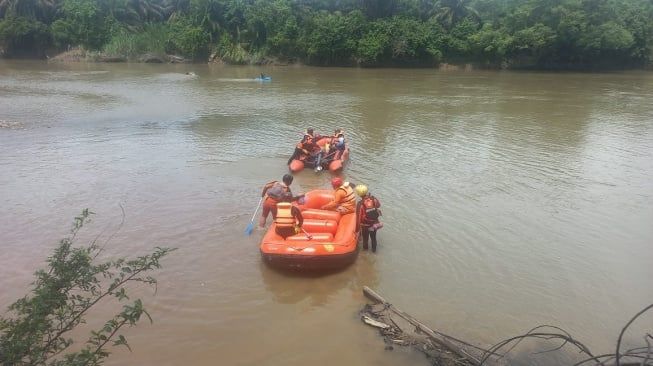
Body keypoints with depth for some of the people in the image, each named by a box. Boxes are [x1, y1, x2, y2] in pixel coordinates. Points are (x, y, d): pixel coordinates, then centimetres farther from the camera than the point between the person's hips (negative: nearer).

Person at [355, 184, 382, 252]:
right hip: (374, 223, 3)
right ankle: (374, 249, 42)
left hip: (365, 224, -3)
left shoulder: (360, 204, -26)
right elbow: (379, 205, 7)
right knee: (373, 237, 25)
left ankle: (365, 247, 44)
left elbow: (359, 216, -20)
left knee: (365, 237, 23)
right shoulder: (374, 199, -16)